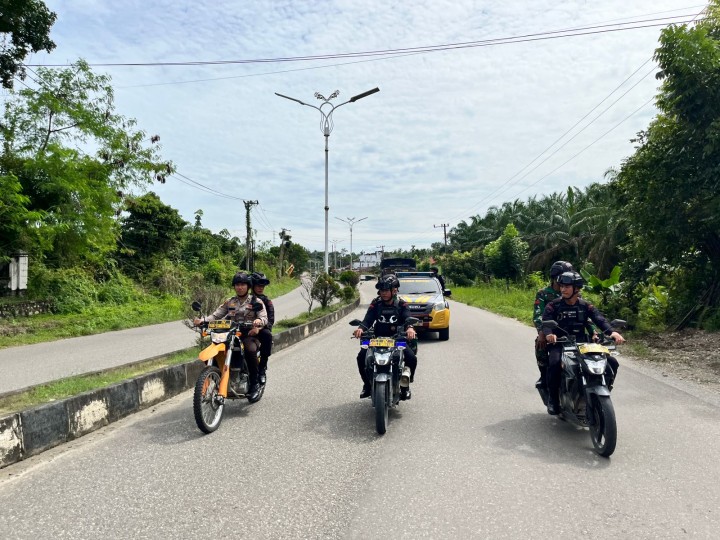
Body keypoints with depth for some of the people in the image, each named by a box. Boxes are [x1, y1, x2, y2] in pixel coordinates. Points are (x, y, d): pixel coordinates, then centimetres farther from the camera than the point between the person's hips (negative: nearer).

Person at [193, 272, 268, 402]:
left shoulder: (256, 302, 8)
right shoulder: (229, 302, 19)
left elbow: (264, 318, -6)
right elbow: (216, 315, 10)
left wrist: (259, 321, -31)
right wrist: (202, 320, -11)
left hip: (249, 335, -4)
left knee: (250, 350, -37)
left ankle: (255, 383, -20)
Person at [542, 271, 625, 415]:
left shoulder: (586, 306, 7)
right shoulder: (553, 306, 0)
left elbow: (599, 319, -8)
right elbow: (546, 321, -16)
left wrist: (612, 332, -30)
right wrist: (549, 334, -41)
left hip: (583, 343, 3)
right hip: (560, 344, -3)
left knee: (612, 363, -10)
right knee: (554, 364, -35)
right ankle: (553, 398, -13)